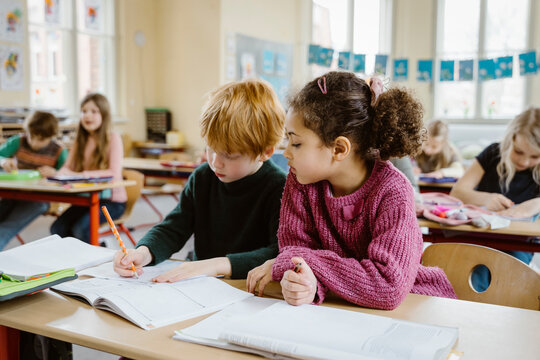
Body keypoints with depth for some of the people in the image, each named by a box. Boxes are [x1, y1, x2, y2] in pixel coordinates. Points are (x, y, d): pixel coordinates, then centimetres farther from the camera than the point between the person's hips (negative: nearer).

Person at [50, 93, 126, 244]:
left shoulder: (113, 138, -9)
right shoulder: (80, 140, 11)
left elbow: (114, 173, -20)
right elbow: (67, 167, 5)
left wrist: (81, 174, -30)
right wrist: (59, 173, -20)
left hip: (112, 200, -6)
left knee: (81, 228, -28)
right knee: (57, 228, -15)